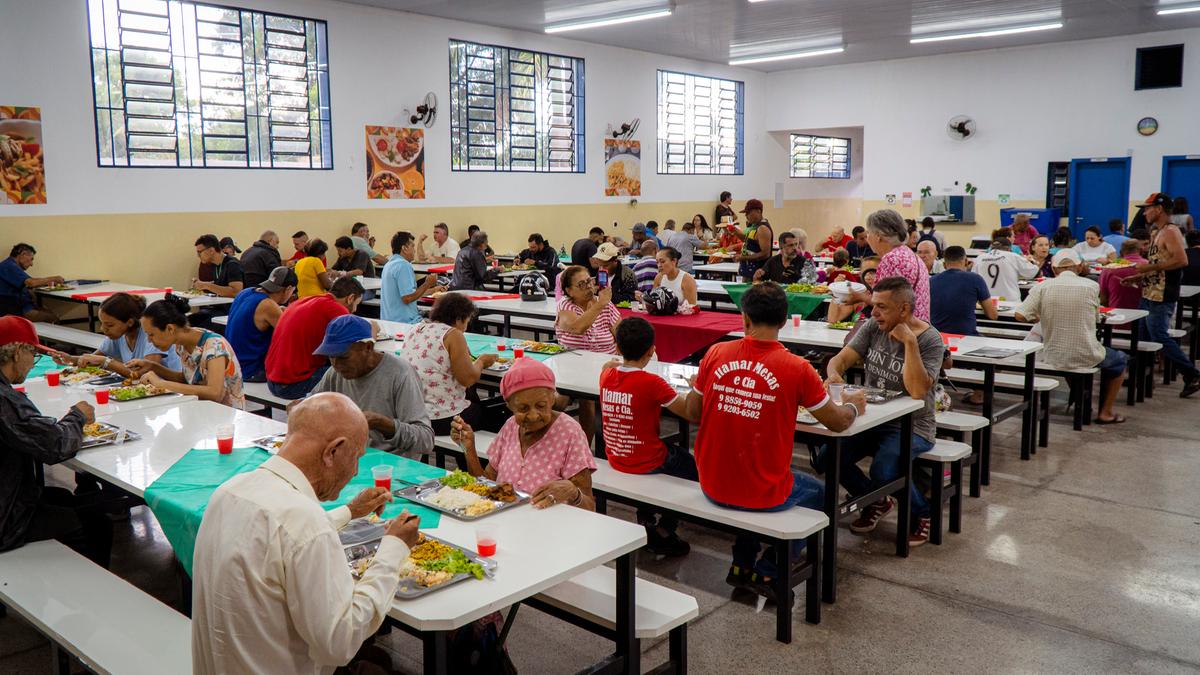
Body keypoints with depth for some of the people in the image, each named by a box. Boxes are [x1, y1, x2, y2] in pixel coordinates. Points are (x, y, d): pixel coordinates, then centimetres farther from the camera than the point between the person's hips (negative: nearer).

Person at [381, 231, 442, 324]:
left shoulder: (390, 264, 16)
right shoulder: (403, 265, -16)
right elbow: (407, 298, -23)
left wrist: (433, 290, 27)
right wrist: (427, 284, -12)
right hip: (405, 322, -10)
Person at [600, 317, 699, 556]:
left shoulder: (606, 375, -6)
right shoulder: (652, 383, -24)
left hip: (615, 458, 7)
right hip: (647, 462, -7)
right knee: (695, 468, 20)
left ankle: (646, 520, 41)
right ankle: (662, 533, 23)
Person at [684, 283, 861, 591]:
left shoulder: (716, 354, -8)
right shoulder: (797, 369, -16)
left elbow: (693, 413, 3)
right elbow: (838, 423, -2)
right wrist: (854, 406, 20)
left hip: (712, 486, 4)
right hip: (763, 495, -3)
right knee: (818, 493, 28)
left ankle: (742, 565, 37)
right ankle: (767, 572, 25)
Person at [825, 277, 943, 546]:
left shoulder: (930, 340, -13)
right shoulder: (873, 327, 2)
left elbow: (917, 391, -26)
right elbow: (841, 359, -3)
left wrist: (909, 341, -26)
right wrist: (834, 373, -27)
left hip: (912, 426, -5)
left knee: (883, 471, -30)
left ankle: (921, 514, 5)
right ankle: (877, 502, 15)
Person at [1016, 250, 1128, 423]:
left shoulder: (1042, 287, -7)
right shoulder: (1092, 286, -7)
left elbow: (1020, 315, -13)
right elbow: (1096, 317, 9)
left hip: (1051, 357, 2)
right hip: (1085, 357, -2)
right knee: (1119, 360, 28)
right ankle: (1105, 412, 27)